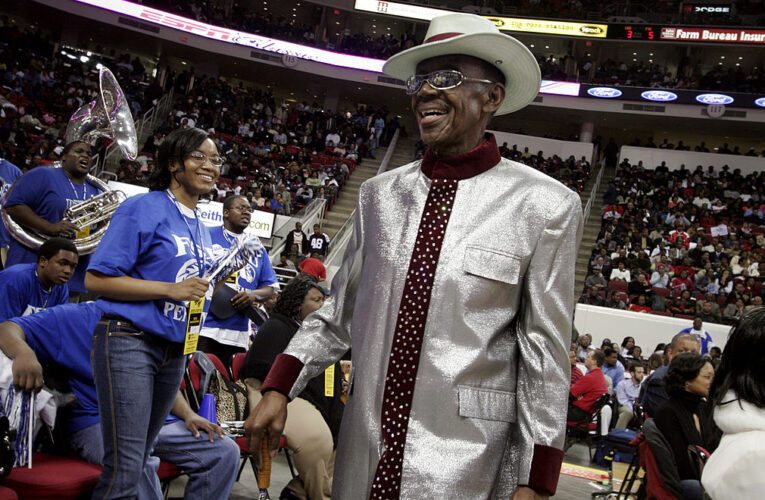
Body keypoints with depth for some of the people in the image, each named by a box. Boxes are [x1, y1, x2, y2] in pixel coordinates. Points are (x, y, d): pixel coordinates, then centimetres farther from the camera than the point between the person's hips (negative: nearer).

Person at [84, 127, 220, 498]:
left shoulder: (200, 227, 14)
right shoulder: (144, 208, -8)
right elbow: (96, 279, -13)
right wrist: (170, 289, -17)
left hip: (175, 349, 8)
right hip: (130, 342, -7)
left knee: (137, 461, 14)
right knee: (125, 467, -9)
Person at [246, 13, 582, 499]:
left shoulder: (545, 205, -9)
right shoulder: (380, 194, 3)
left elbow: (546, 351, -7)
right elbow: (340, 311, 11)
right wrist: (279, 387, 3)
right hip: (366, 450, 4)